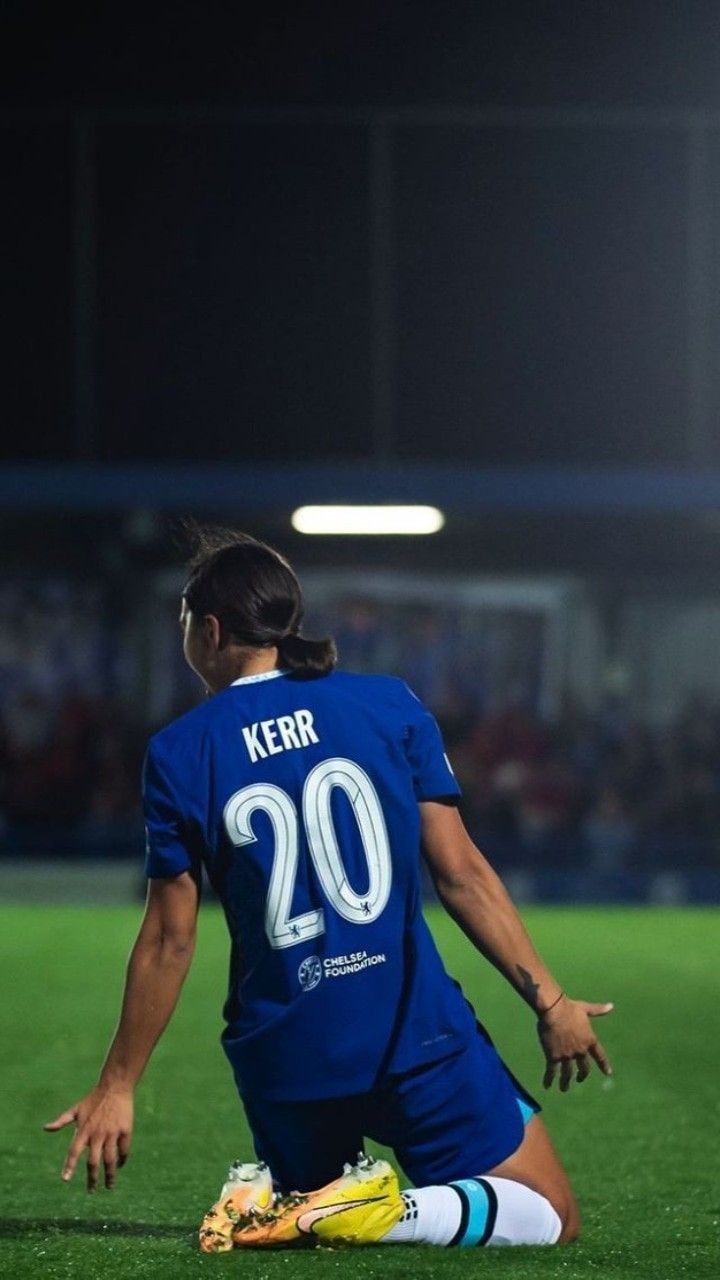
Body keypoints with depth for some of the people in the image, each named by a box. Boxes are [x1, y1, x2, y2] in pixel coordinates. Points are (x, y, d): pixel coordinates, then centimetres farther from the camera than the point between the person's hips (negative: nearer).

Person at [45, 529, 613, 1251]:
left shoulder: (178, 755, 0)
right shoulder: (389, 705, 1)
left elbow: (169, 940, 1)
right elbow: (460, 874, -1)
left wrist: (116, 1088, 9)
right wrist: (549, 1000, 6)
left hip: (284, 1064, 2)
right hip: (417, 1036, -2)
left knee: (307, 1193, 30)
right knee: (549, 1217, 8)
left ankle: (277, 1205, -6)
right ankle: (378, 1210, -17)